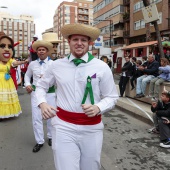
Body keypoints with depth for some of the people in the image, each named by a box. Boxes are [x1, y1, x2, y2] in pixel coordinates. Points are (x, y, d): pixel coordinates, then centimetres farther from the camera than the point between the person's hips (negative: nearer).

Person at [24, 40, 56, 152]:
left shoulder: (53, 64, -4)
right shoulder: (32, 64, 6)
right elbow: (27, 75, 21)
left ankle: (50, 137, 34)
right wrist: (27, 84, 3)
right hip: (36, 92, 2)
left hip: (50, 93, -2)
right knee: (36, 118, 1)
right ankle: (39, 141, 16)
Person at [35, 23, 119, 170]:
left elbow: (111, 97, 2)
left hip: (92, 128, 1)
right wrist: (42, 103, -5)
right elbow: (41, 86, 15)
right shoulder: (57, 65, 2)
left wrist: (97, 108, -18)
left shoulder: (102, 67, -3)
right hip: (63, 126, 0)